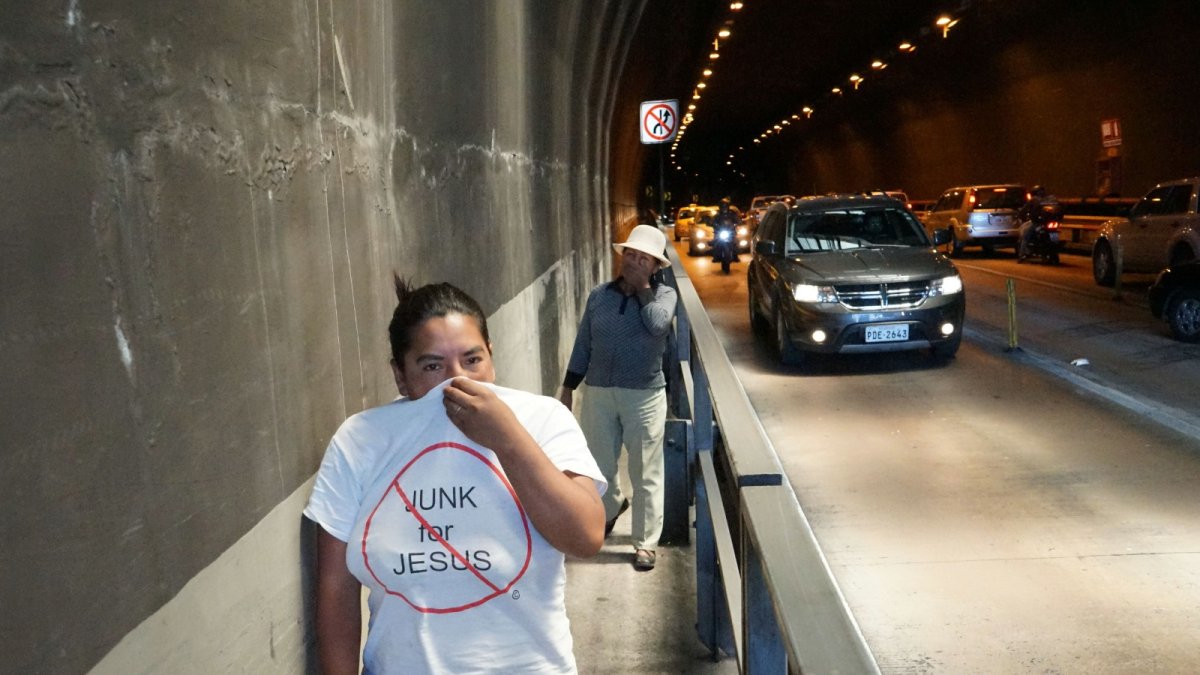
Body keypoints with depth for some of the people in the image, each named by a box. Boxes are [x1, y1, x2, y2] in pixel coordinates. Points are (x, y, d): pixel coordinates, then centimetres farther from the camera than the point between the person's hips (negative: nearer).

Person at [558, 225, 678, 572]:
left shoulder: (664, 294, -3)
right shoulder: (599, 295, 5)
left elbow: (657, 324, -24)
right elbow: (583, 343, 10)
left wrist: (643, 287, -12)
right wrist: (568, 386, 9)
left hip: (644, 396, -3)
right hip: (598, 393, 3)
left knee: (646, 474, 3)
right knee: (597, 467, 16)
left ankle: (646, 543, 17)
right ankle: (611, 506, 47)